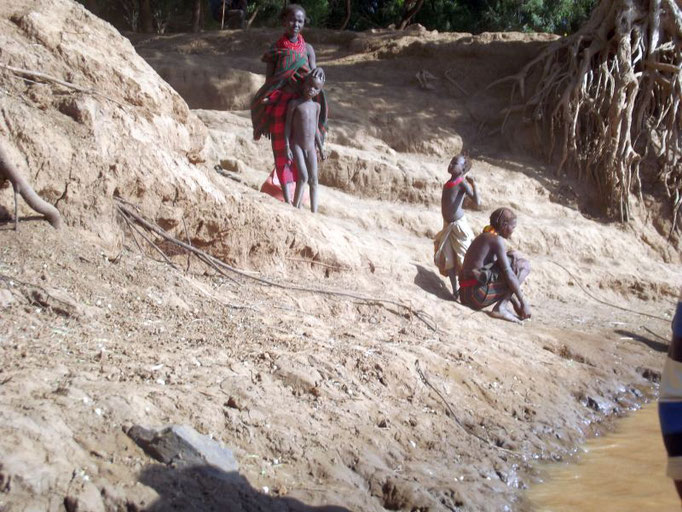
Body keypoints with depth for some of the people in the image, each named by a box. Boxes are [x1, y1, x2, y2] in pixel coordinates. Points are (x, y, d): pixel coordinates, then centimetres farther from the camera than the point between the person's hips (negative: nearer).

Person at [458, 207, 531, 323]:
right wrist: (524, 302, -8)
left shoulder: (483, 237, 20)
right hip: (479, 294, -10)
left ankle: (516, 304, 11)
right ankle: (500, 308, -9)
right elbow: (508, 274, -13)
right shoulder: (497, 240, -8)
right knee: (524, 265, -2)